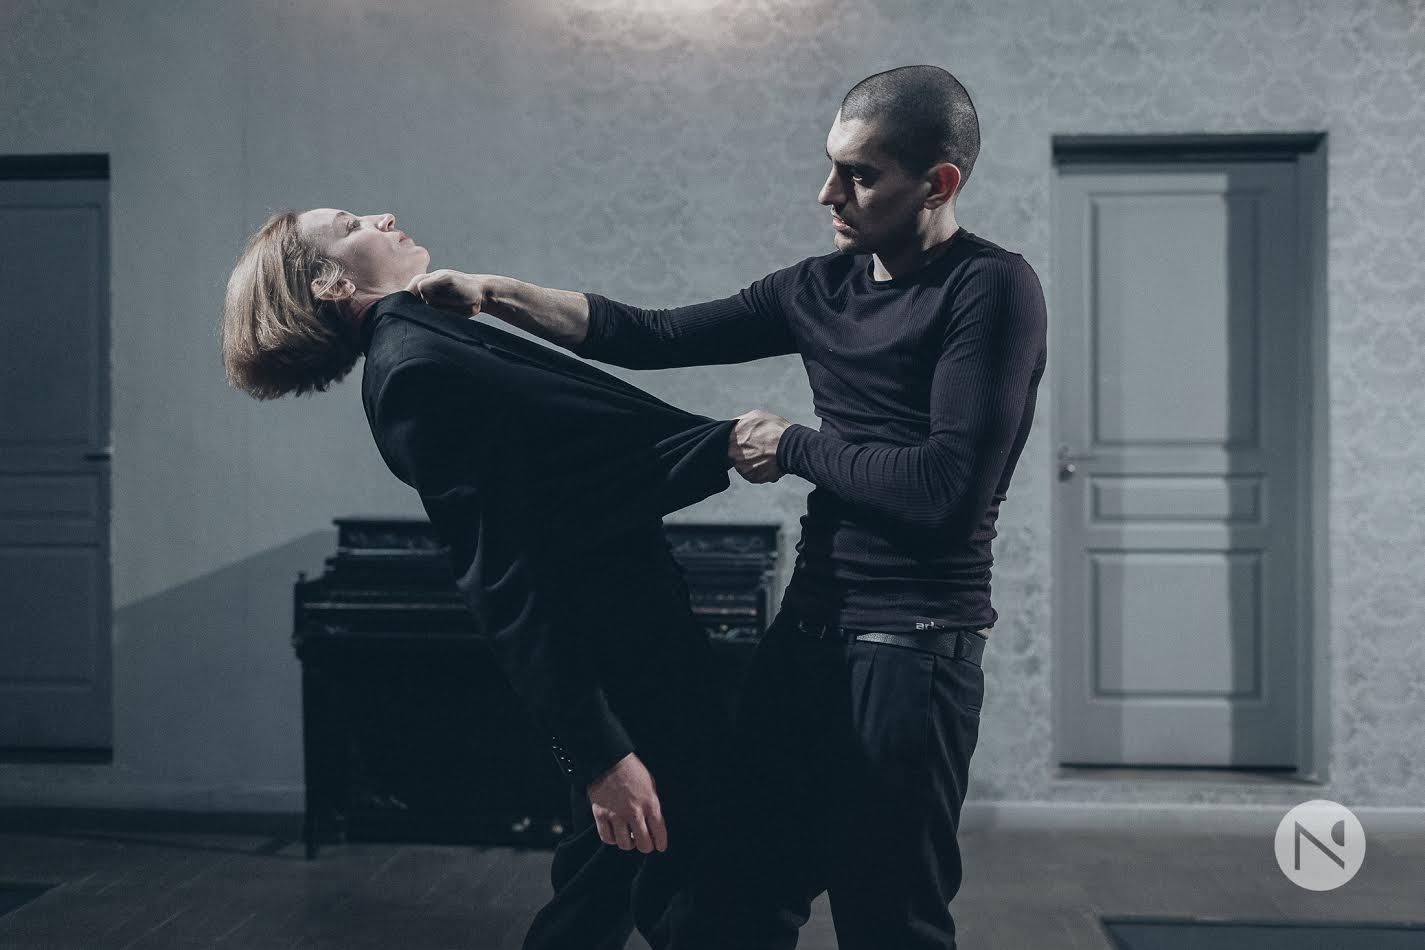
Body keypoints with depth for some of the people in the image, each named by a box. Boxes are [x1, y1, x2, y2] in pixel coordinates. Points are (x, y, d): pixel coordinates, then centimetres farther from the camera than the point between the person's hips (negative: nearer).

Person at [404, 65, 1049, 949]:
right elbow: (651, 338, 12)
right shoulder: (821, 286, 11)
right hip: (809, 627, 7)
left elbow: (948, 488, -20)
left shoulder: (992, 288, -10)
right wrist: (495, 292, 6)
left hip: (913, 646, -7)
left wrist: (793, 447, -8)